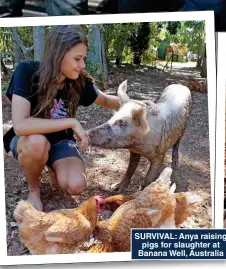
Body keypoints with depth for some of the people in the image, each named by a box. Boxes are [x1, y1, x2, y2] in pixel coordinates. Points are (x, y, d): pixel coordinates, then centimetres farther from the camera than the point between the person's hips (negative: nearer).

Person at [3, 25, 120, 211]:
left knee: (76, 185, -24)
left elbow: (105, 100, 5)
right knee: (37, 142, -39)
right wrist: (72, 122, -35)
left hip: (60, 140, 2)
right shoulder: (27, 72, -26)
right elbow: (20, 125, -38)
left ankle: (54, 168, 13)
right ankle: (33, 189, -6)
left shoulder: (79, 81, -16)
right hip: (27, 140, -2)